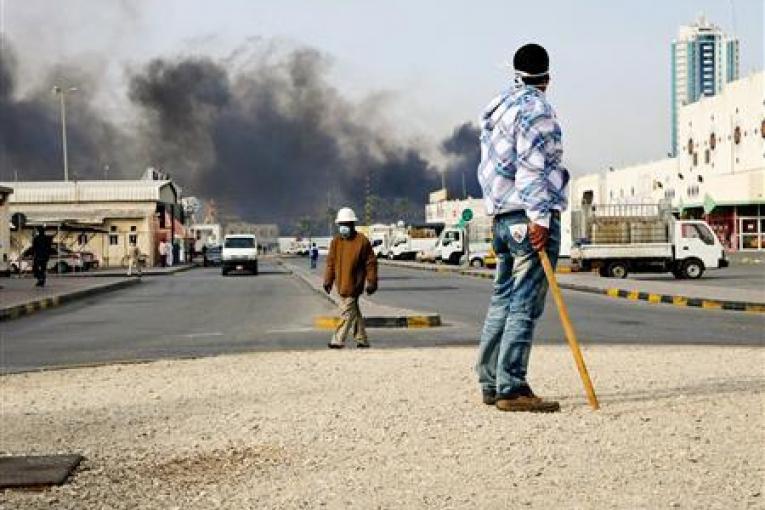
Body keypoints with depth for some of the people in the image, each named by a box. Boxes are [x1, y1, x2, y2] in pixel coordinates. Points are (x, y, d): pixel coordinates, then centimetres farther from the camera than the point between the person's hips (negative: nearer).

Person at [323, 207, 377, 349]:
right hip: (341, 284, 6)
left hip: (353, 284, -6)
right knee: (354, 312, 14)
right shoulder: (336, 241, 9)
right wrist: (328, 280, 10)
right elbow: (331, 262, 14)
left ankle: (338, 340, -7)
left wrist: (371, 282, -6)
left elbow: (371, 263, -4)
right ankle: (362, 340, 23)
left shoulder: (362, 241, -6)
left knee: (347, 312, -9)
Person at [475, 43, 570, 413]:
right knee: (525, 306, -9)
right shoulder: (535, 108, -9)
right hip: (529, 217, -10)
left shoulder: (498, 107, 20)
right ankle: (511, 389, -9)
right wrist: (539, 218, -19)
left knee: (503, 300, 12)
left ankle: (491, 383, 16)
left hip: (503, 217, 10)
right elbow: (531, 167, -18)